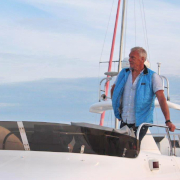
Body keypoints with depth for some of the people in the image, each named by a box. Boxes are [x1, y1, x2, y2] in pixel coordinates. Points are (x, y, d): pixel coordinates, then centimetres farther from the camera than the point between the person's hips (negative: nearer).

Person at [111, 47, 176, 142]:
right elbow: (113, 90, 25)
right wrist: (117, 109, 17)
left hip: (141, 124, -5)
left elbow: (161, 99, -13)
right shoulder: (123, 73, 8)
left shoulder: (153, 77, -5)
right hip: (124, 123, 5)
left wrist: (168, 121, -22)